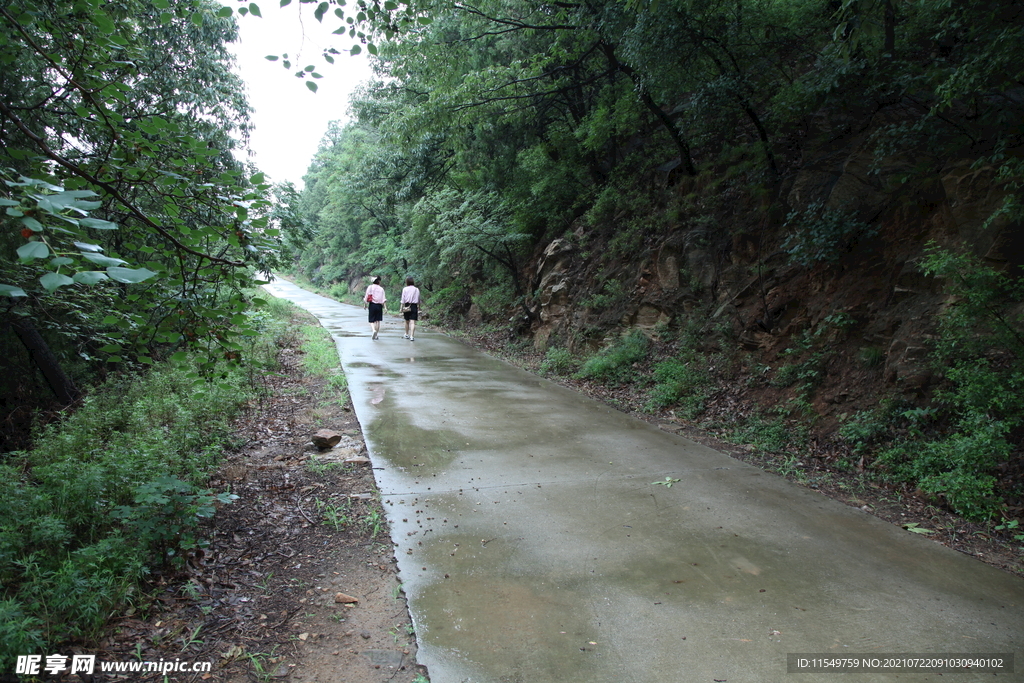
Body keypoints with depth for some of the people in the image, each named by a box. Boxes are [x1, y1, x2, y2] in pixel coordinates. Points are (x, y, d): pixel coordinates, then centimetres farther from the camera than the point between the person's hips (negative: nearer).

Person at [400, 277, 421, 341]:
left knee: (407, 321, 16)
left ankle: (407, 335, 32)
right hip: (414, 306, 0)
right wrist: (418, 309, 12)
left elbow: (403, 300, -1)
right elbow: (418, 300, 5)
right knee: (412, 322, -5)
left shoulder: (405, 289, 1)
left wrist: (402, 309, 2)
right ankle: (412, 336, -15)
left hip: (407, 306, 0)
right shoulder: (417, 289, 5)